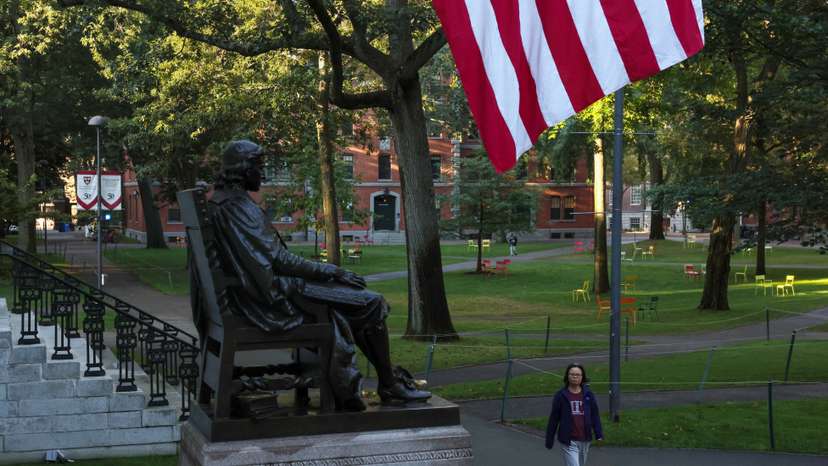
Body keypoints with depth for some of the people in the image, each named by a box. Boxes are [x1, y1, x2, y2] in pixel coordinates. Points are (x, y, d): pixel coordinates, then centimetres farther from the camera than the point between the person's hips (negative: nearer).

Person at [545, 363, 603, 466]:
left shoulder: (588, 395, 3)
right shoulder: (561, 396, -3)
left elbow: (595, 416, 4)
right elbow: (553, 419, 1)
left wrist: (599, 434, -7)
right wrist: (549, 439, 2)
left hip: (584, 441, 4)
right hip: (568, 442, -4)